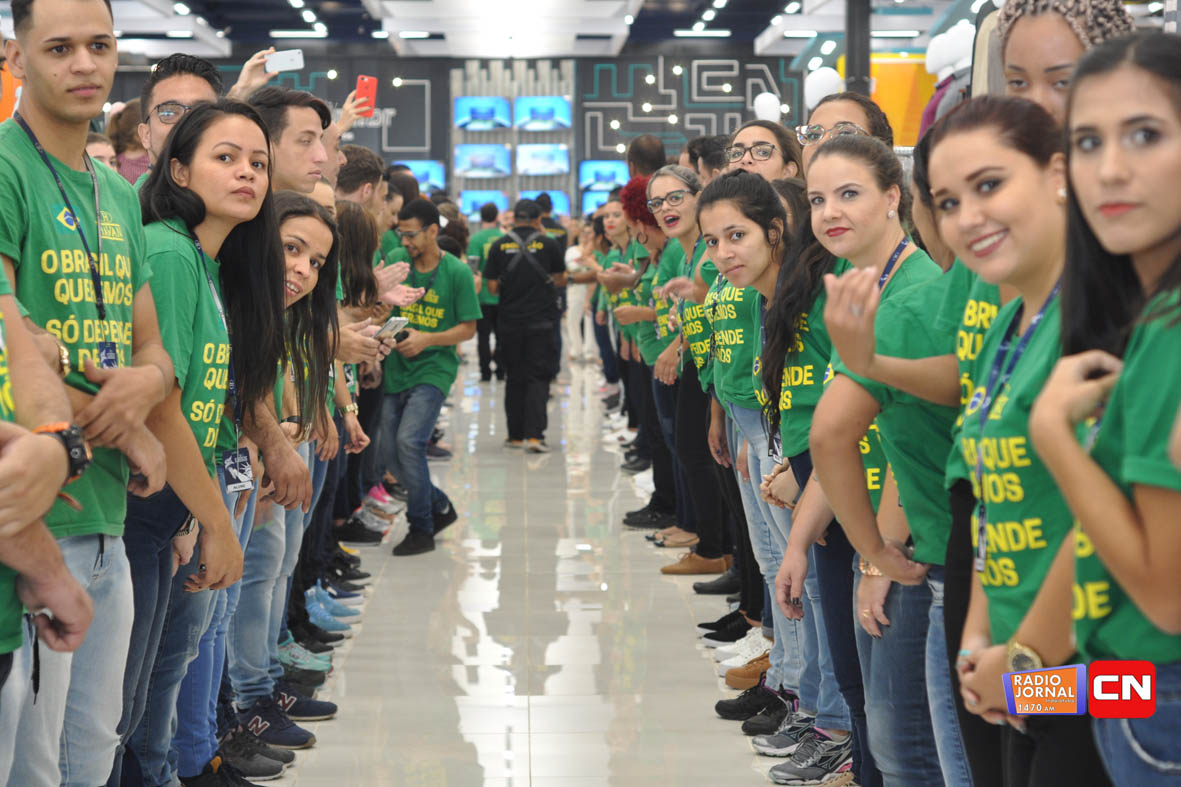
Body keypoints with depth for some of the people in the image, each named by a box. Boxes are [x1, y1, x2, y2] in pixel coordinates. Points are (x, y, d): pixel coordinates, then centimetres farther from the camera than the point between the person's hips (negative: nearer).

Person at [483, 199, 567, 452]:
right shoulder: (548, 244, -4)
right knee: (538, 377, 1)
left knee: (514, 378, 12)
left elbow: (492, 287, 1)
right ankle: (534, 434, -11)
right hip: (541, 320, -2)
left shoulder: (499, 245, -1)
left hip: (509, 323, 2)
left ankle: (516, 435, 15)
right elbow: (561, 279, 8)